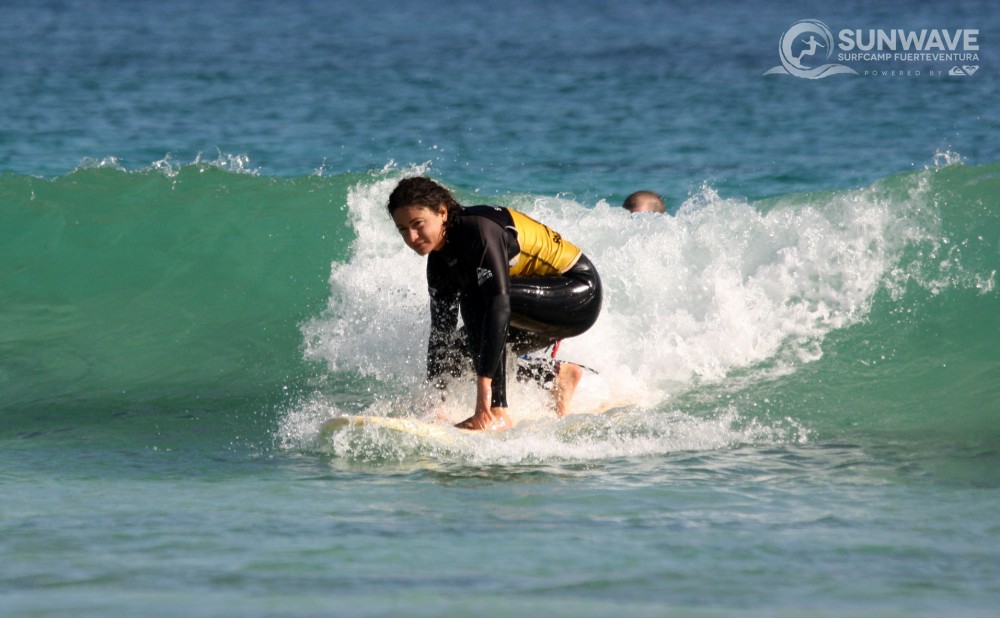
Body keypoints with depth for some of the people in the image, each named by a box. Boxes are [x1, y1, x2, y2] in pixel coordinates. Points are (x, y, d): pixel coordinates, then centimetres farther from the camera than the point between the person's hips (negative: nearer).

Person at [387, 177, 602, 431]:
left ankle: (497, 413, -30)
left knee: (476, 295, -28)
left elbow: (499, 303, -36)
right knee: (458, 346, 6)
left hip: (580, 292, -9)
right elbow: (441, 331, 3)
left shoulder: (478, 230, -27)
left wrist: (484, 382, -40)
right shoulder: (440, 261, 0)